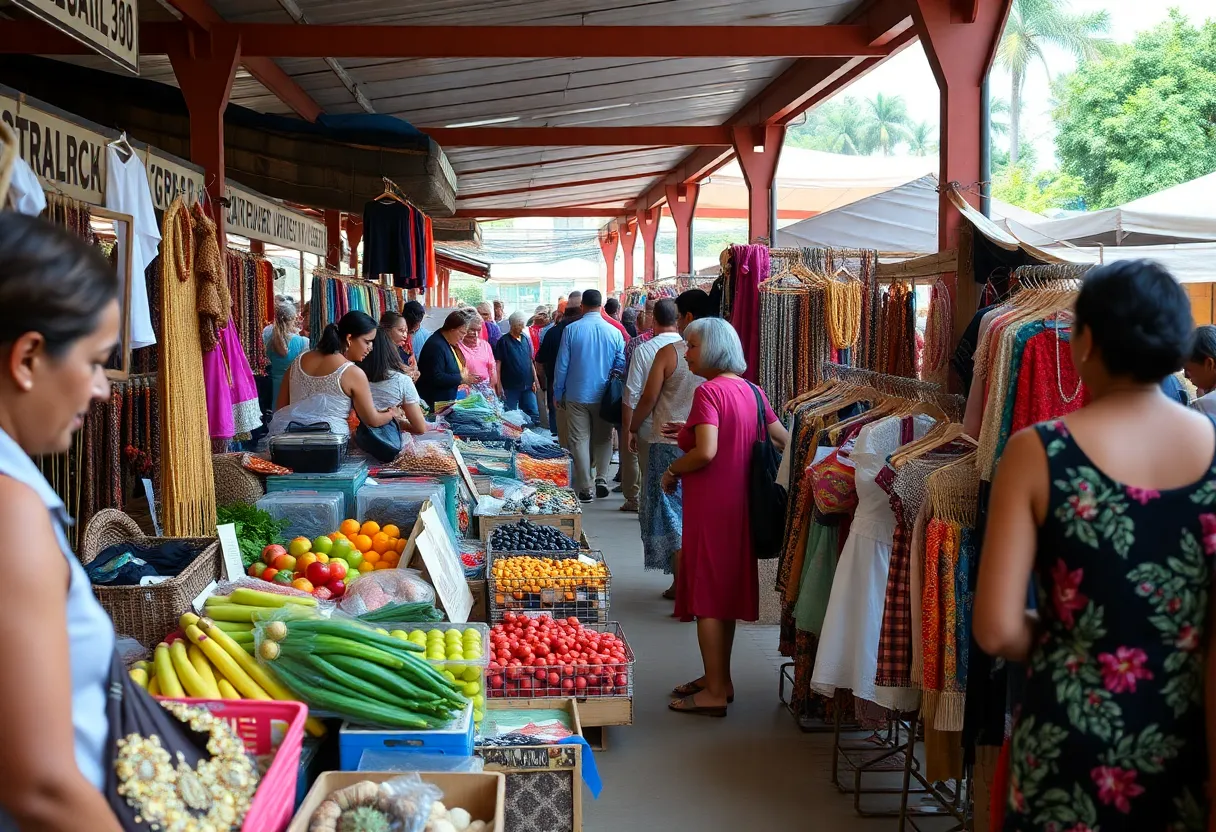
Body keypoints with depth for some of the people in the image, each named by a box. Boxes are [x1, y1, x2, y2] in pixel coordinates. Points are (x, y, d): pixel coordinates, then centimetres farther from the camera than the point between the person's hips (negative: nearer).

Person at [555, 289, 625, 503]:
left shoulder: (571, 330, -8)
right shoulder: (614, 332, -5)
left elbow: (562, 365, -4)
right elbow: (621, 366, 1)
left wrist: (558, 394, 6)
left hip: (577, 395, -1)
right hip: (604, 397, 1)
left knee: (580, 440, 6)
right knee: (604, 438, 16)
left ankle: (585, 489, 7)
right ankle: (601, 478, 2)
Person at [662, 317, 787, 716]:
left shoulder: (708, 391, -16)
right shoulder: (752, 391, 7)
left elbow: (706, 452, -28)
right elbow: (783, 440, 13)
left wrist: (672, 470, -7)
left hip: (711, 505, -8)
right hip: (741, 503, 8)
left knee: (706, 596, 1)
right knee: (726, 591, 18)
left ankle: (715, 692, 7)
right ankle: (719, 679, 29)